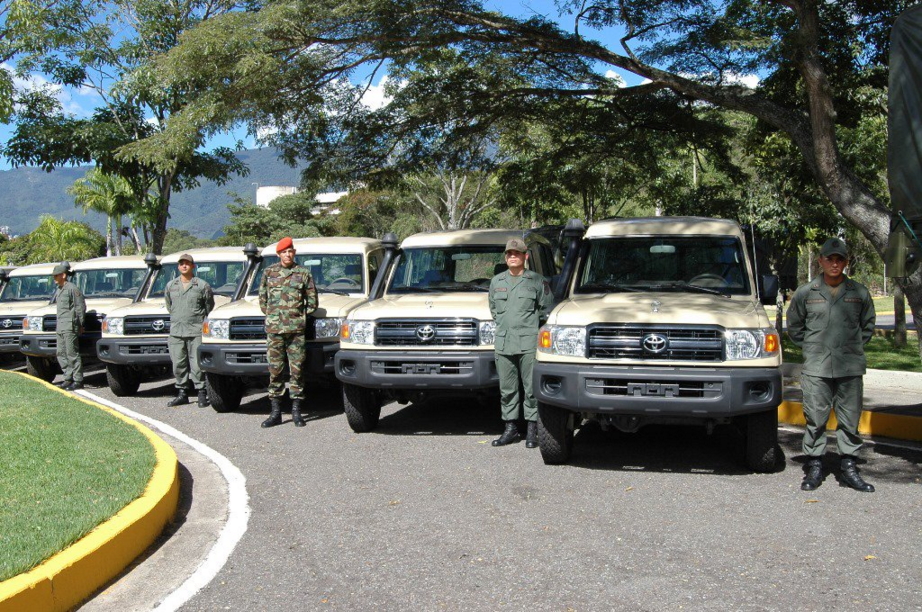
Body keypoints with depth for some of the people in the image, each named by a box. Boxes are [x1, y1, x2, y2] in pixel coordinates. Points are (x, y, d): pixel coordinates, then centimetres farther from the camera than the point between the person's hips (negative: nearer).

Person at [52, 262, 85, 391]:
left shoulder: (72, 288, -10)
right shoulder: (59, 290, 19)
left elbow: (81, 307, -11)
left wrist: (80, 325, -11)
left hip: (70, 327, -10)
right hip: (60, 327, 10)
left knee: (72, 353, -9)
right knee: (61, 353, 10)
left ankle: (78, 381, -6)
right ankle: (68, 378, 17)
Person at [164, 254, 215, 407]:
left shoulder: (202, 285, 1)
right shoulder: (171, 285, 13)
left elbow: (209, 307, 8)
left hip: (196, 331, -4)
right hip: (176, 331, 4)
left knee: (197, 364, -5)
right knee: (178, 364, 6)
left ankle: (202, 394, 2)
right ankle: (182, 393, 16)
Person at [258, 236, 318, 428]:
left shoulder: (303, 273, 5)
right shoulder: (269, 272, 9)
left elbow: (312, 300, 9)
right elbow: (262, 298, 15)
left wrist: (300, 316, 5)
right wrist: (271, 316, 8)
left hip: (297, 329, -1)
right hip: (274, 329, 1)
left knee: (296, 369, 1)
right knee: (275, 370, 2)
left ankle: (296, 411, 8)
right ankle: (275, 412, 8)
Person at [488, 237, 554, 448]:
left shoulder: (536, 281, 1)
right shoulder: (497, 281, 14)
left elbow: (547, 309, 6)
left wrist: (532, 326, 9)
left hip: (529, 343, -4)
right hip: (503, 343, 4)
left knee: (532, 388, -2)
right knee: (507, 389, 7)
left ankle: (532, 430, 5)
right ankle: (510, 428, 16)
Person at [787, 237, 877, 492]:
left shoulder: (859, 293, 6)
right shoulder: (805, 293, 3)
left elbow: (868, 325, 19)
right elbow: (794, 325, 14)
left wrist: (854, 347, 11)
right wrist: (811, 347, 9)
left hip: (851, 368, 1)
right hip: (816, 368, -1)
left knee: (850, 419, 6)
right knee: (815, 419, 1)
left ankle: (849, 467, 16)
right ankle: (814, 467, 11)